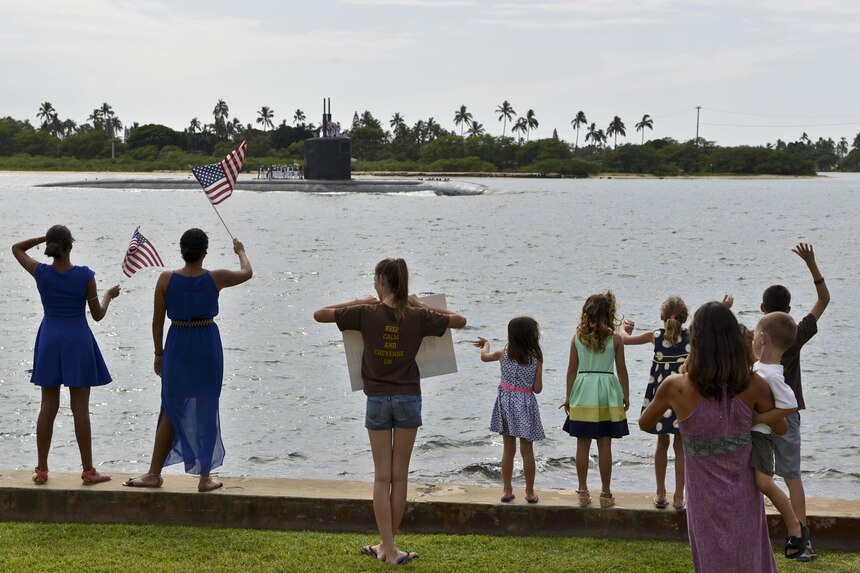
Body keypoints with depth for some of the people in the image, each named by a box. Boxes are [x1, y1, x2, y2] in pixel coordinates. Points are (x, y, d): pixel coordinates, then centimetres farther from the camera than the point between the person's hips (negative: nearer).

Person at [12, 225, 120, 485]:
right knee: (80, 408, 1)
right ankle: (88, 471, 6)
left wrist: (44, 238, 7)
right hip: (77, 340, -3)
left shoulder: (41, 272, -7)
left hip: (49, 340, 3)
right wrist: (109, 295, 13)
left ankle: (41, 469, 12)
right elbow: (97, 315, -5)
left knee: (48, 407, 9)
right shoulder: (85, 276, -14)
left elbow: (16, 248, 12)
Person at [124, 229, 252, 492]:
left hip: (177, 346, 1)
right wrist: (240, 251, 32)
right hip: (207, 346, -1)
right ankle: (205, 477, 13)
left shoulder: (166, 279, -8)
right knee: (206, 411, 8)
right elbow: (247, 273, 12)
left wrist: (159, 353, 10)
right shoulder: (216, 278, -8)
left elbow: (157, 321, -2)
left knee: (171, 410, 12)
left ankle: (154, 473, 16)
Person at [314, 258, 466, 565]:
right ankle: (387, 544, 16)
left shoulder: (366, 313, -10)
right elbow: (459, 320, 8)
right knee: (400, 476, 9)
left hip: (378, 400, -1)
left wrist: (357, 301, 6)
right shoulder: (417, 316, -5)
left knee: (382, 477, 4)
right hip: (409, 399, 1)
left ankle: (389, 548, -1)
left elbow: (319, 314, -3)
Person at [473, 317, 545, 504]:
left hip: (506, 403, 3)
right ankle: (530, 492, 12)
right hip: (525, 404, -3)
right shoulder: (536, 359, -10)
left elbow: (484, 356, 16)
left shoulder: (504, 354, -1)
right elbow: (537, 389, -10)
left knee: (508, 449, 11)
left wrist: (486, 344, 37)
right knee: (526, 450, 5)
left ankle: (507, 490, 16)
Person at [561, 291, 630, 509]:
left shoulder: (577, 338, 0)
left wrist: (569, 397, 11)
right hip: (607, 393, -1)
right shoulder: (615, 339, -4)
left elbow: (572, 370, 3)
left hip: (582, 393, 2)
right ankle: (605, 493, 7)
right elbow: (622, 370, -1)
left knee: (582, 444, 7)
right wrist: (626, 396, 10)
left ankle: (583, 492, 11)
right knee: (605, 446, 2)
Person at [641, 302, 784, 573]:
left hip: (707, 498, -1)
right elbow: (781, 428, 1)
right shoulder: (753, 385, -16)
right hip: (744, 495, 1)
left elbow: (644, 423, 0)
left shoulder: (675, 387, -20)